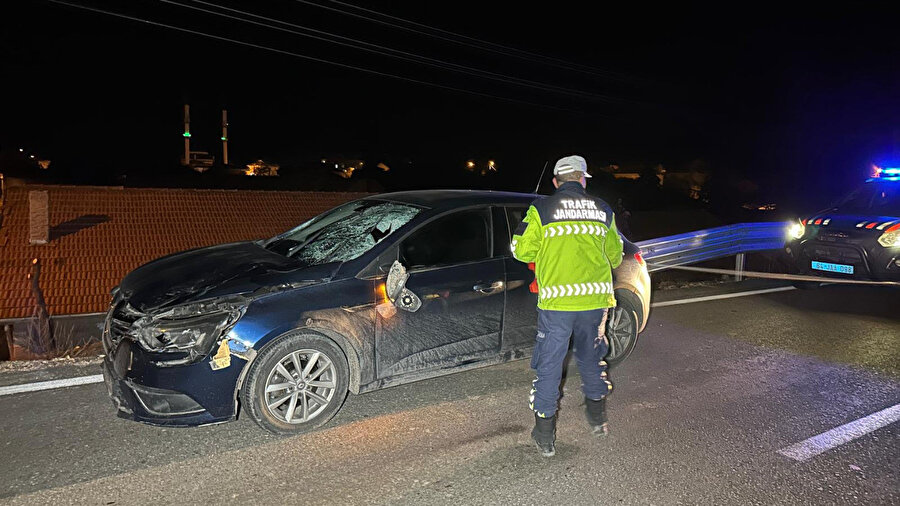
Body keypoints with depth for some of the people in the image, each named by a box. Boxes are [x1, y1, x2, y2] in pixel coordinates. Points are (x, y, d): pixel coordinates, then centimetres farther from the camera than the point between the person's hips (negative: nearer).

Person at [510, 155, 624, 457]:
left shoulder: (541, 209, -4)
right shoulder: (602, 210, 8)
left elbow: (521, 250, -4)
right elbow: (615, 257, 15)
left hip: (557, 301, -3)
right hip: (596, 299, 4)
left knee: (549, 365, 7)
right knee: (591, 358, 24)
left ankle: (545, 436, 14)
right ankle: (597, 418, 39)